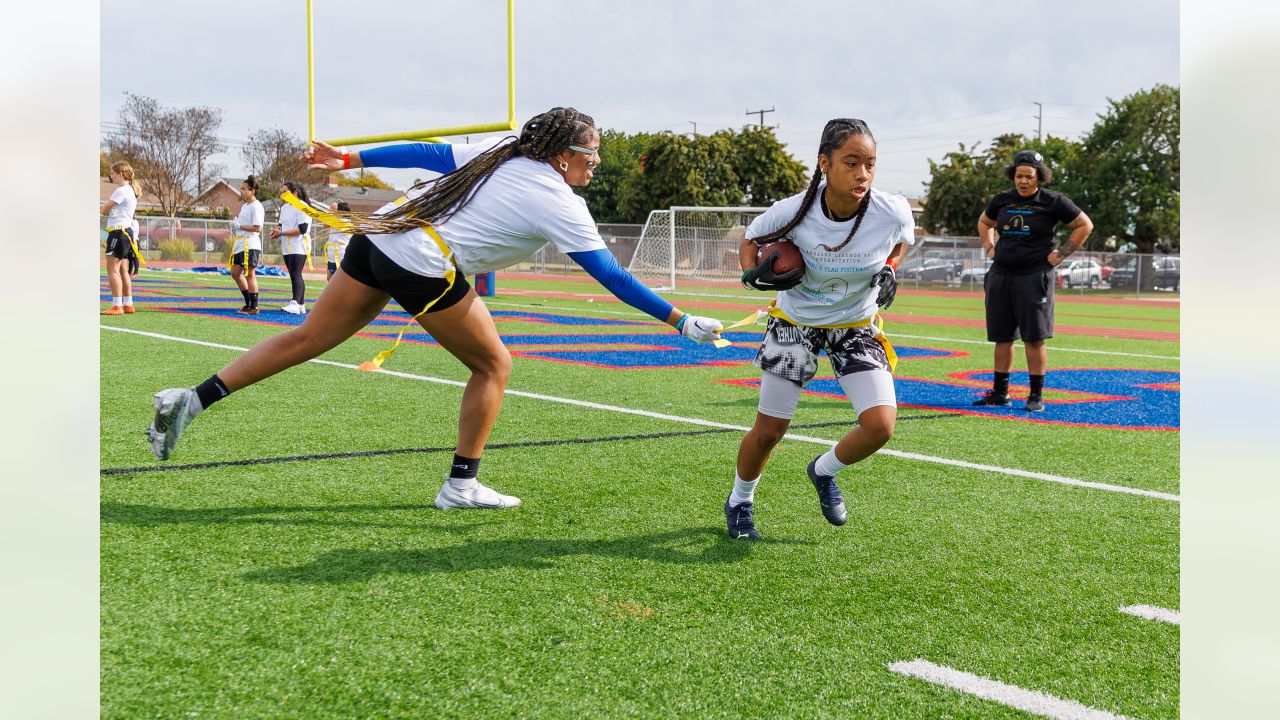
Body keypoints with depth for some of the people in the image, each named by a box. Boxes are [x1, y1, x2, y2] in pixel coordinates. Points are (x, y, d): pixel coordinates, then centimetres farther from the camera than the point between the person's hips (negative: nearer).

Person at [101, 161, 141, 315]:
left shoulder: (121, 191, -13)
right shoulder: (131, 190, 17)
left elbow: (104, 210, -9)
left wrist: (106, 206, 12)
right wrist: (110, 210, 2)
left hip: (118, 232, -10)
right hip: (127, 231, 10)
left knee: (113, 269, -10)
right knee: (123, 271, 13)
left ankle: (117, 306, -14)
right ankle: (128, 305, 15)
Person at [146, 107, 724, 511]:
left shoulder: (502, 153, 13)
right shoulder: (560, 204, -4)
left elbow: (428, 154, 15)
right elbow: (614, 278, -4)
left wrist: (349, 158, 20)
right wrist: (684, 323, 1)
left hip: (378, 238, 7)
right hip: (424, 269, -7)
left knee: (306, 339, 12)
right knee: (493, 365, 11)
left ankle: (190, 401, 9)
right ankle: (461, 485, 15)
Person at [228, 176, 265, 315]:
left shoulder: (256, 206, -11)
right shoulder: (244, 206, 18)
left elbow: (257, 228, -19)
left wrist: (239, 226, -16)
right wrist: (235, 227, 6)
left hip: (250, 245, -10)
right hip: (240, 244, 10)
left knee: (250, 274, -7)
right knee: (235, 273, 12)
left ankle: (253, 307, -3)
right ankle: (248, 302, 21)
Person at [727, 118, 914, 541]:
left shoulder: (892, 212, -23)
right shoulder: (794, 212, -27)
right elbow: (750, 241, -5)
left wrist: (890, 269, -13)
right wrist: (754, 274, -25)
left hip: (856, 326, 1)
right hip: (796, 321, -1)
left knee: (880, 427, -17)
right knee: (768, 431, 3)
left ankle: (824, 472, 16)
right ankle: (739, 502, 33)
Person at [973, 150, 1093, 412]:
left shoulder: (1053, 202, -4)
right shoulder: (1002, 200, 9)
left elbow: (1085, 225, 2)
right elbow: (984, 221, 29)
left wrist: (1060, 254, -3)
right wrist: (990, 247, 15)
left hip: (1035, 275, -5)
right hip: (1000, 275, 5)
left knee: (1034, 338, -3)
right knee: (1001, 337, 8)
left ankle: (1036, 396, 4)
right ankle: (999, 393, 17)